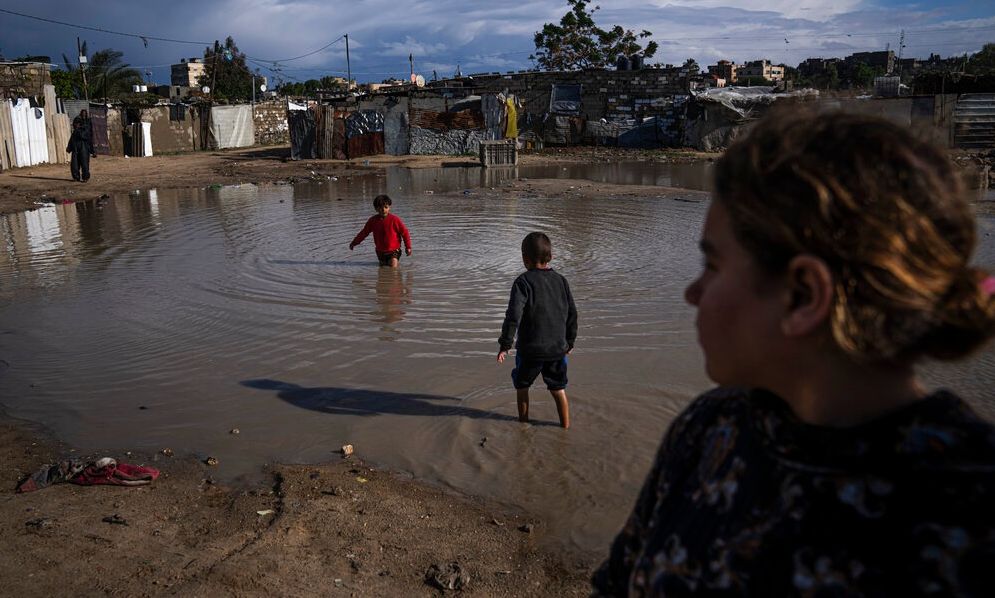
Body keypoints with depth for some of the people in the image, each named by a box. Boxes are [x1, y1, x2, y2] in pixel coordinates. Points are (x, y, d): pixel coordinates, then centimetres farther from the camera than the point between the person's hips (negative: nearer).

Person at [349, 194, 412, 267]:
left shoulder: (394, 219, -13)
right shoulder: (373, 220, -2)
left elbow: (404, 232, -7)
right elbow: (364, 232, 10)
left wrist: (408, 247, -6)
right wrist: (354, 243, 15)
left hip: (393, 251, -4)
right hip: (380, 251, 4)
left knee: (393, 267, -15)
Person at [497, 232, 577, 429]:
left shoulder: (523, 282, -12)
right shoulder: (561, 281, 4)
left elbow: (514, 315, -19)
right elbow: (572, 314, 10)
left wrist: (505, 344, -12)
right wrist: (570, 342, 22)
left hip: (530, 348, -4)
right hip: (558, 348, 4)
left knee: (522, 385, 19)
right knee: (558, 388, 18)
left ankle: (523, 420, 30)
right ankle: (565, 424, 22)